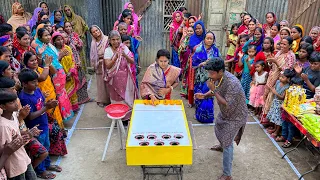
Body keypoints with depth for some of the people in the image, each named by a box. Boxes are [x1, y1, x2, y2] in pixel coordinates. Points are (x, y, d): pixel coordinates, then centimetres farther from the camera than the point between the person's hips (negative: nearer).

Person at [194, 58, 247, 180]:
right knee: (218, 130, 30)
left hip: (235, 116, -8)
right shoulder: (218, 78, -12)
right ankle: (222, 146, 63)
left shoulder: (232, 83, -37)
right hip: (224, 113, 9)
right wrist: (204, 95, -12)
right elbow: (215, 91, 7)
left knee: (227, 144, -6)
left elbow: (227, 105, -35)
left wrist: (214, 90, -35)